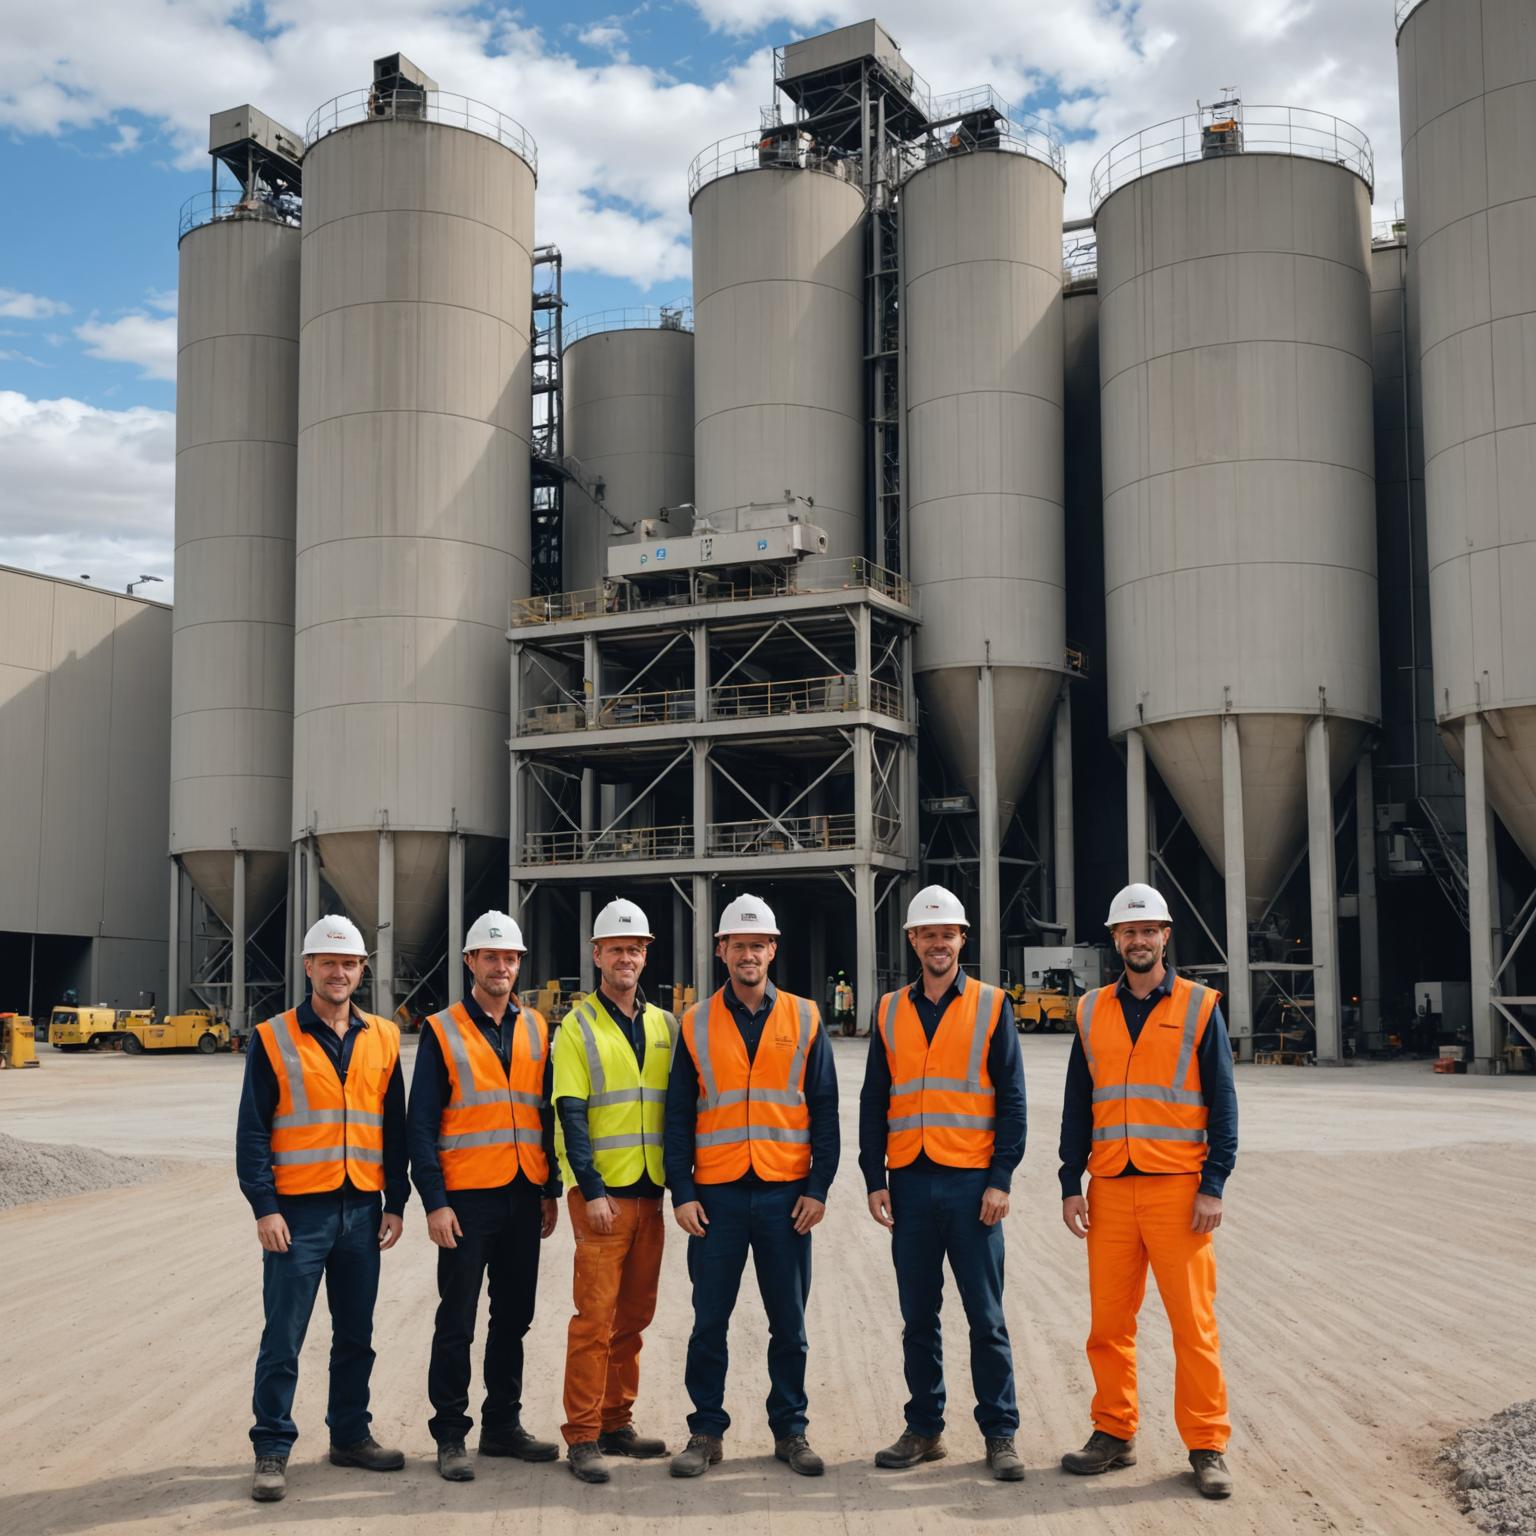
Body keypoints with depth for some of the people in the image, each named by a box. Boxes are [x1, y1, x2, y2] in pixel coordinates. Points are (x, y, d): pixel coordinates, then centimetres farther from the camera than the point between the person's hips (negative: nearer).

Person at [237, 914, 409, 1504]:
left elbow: (395, 1127, 11)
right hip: (298, 1212, -4)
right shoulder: (274, 1039, -2)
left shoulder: (382, 1039, 8)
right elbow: (252, 1131, -4)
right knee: (282, 1340, 0)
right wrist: (264, 1207, -11)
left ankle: (350, 1434, 26)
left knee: (356, 1335, 12)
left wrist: (396, 1202, 6)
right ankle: (272, 1450, 10)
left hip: (363, 1211, 4)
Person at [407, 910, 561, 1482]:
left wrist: (550, 1190, 10)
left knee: (513, 1317, 12)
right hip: (468, 1198, -4)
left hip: (523, 1198, 4)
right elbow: (421, 1124, -6)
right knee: (457, 1324, 1)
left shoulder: (536, 1029, 9)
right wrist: (435, 1201, -12)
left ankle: (503, 1424, 24)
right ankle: (450, 1436, 12)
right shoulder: (443, 1032, -3)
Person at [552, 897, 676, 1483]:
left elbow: (679, 1106, 14)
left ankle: (616, 1423, 23)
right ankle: (582, 1437, 3)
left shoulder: (665, 1026, 11)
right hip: (601, 1192, -5)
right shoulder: (578, 1028, -3)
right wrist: (592, 1191, -16)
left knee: (633, 1314, 11)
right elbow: (571, 1115, -9)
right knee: (595, 1315, -5)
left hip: (650, 1191, 5)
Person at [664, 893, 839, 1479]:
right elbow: (678, 1116, 4)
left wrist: (818, 1188, -3)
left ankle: (791, 1431, 21)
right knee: (709, 1322, 6)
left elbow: (824, 1111, 4)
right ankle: (706, 1432, 19)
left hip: (786, 1193, 0)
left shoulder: (804, 1019, 4)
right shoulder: (696, 1024, 3)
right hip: (717, 1195, 0)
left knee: (789, 1323, 8)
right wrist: (682, 1193, -3)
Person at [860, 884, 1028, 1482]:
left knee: (986, 1317, 2)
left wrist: (1000, 1180, -8)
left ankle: (1000, 1435, 12)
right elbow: (873, 1101, 10)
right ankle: (924, 1429, 20)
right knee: (918, 1316, 9)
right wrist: (875, 1179, 3)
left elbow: (1011, 1100, 0)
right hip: (910, 1184, 3)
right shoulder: (890, 1011, 10)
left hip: (971, 1184, -3)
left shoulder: (991, 1006, 2)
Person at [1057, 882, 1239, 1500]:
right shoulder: (1093, 1011, 9)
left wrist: (1213, 1186, -7)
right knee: (1109, 1322, 7)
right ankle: (1115, 1434, 20)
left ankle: (1207, 1447, 10)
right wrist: (1071, 1184, 4)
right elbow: (1077, 1104, 11)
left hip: (1178, 1188, -3)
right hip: (1110, 1191, 3)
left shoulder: (1198, 1007, 2)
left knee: (1193, 1321, -1)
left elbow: (1222, 1102, 0)